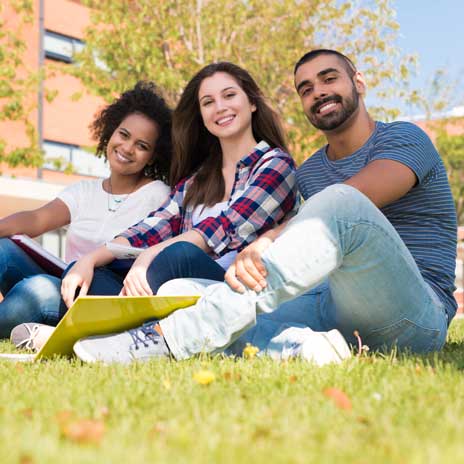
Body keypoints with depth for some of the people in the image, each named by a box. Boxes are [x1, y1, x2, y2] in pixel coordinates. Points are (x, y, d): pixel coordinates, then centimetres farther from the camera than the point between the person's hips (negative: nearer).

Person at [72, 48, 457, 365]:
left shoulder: (403, 138, 1)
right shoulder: (309, 173, 23)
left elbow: (348, 201, -18)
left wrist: (267, 240, -32)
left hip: (416, 315, -5)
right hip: (336, 311, 6)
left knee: (340, 202, -36)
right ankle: (299, 347, -36)